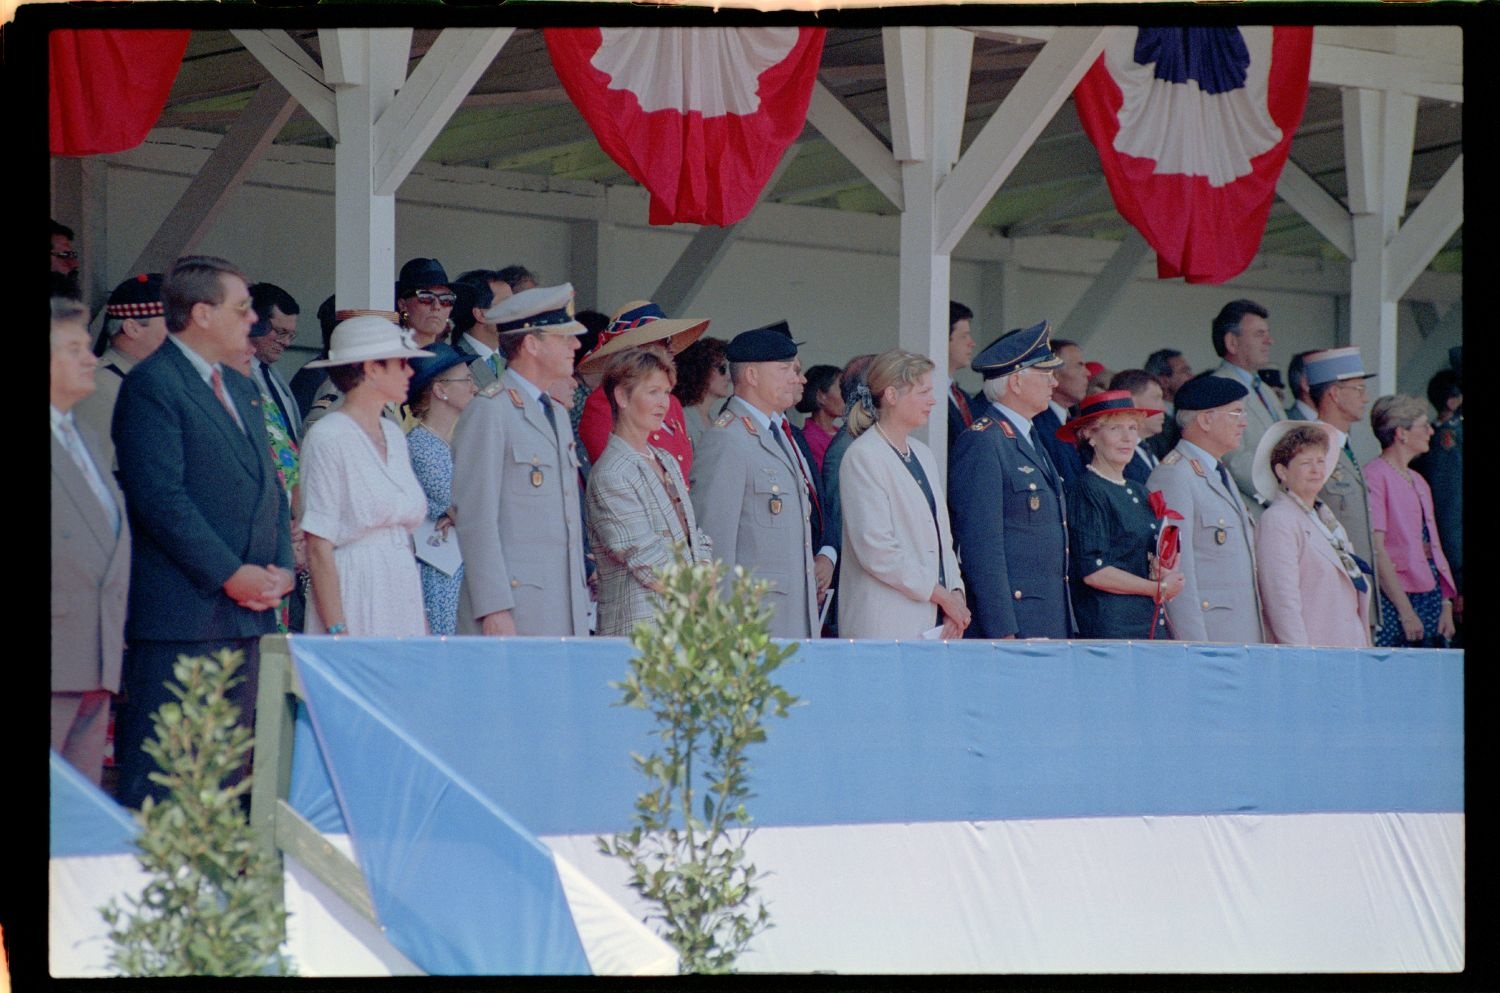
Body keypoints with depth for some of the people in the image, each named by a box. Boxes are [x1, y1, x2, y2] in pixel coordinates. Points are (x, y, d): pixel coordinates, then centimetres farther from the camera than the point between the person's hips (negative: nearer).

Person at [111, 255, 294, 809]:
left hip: (247, 613, 9)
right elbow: (160, 498, -17)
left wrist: (281, 567, 4)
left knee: (228, 773, 10)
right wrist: (231, 575, -16)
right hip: (182, 613, -9)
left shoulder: (242, 390, 19)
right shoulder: (152, 384, -9)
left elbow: (270, 488, 22)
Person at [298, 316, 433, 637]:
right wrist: (338, 631, -18)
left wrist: (422, 624, 10)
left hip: (403, 595, 7)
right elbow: (318, 547, -12)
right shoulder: (328, 438, -8)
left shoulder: (393, 435, 14)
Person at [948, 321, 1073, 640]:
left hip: (1049, 624, 9)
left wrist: (1065, 628, 20)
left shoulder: (1029, 440, 20)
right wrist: (1003, 631, -20)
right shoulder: (982, 443, -10)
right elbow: (981, 545, -16)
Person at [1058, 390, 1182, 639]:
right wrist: (1157, 589, -6)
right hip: (1109, 626, -7)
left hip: (1154, 625, 7)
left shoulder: (1139, 492, 18)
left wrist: (1166, 572, 0)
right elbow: (1092, 571, -14)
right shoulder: (1086, 491, -6)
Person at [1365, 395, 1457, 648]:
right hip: (1394, 599, -8)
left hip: (1431, 596, 8)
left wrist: (1446, 604, 8)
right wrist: (1405, 610, -16)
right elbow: (1376, 549, -13)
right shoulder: (1375, 475, -7)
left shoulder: (1418, 482, 19)